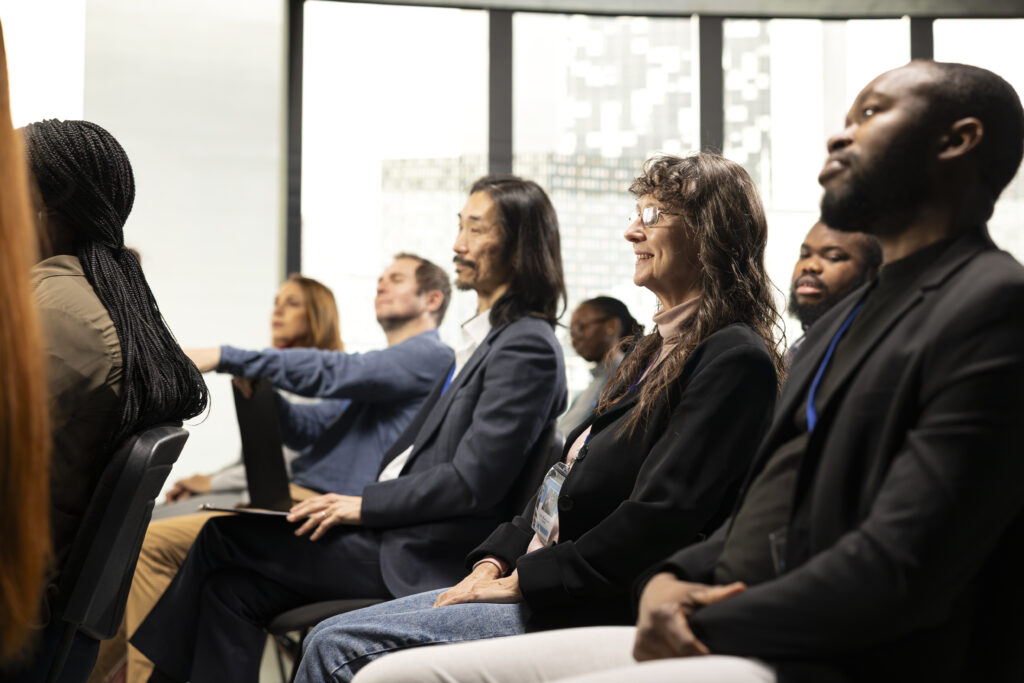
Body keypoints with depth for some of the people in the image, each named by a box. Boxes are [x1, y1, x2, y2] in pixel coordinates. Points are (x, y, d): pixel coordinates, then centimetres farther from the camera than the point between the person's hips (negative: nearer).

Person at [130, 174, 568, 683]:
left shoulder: (527, 348, -13)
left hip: (425, 559, -9)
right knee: (235, 587, -2)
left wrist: (364, 506, -13)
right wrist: (353, 503, 7)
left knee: (224, 537, -6)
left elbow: (472, 481, -19)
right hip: (398, 532, 9)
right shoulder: (483, 339, 16)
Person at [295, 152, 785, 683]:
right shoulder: (655, 351, 19)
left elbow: (660, 516, -20)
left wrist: (522, 582, -15)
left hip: (602, 615, -9)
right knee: (329, 636, 1)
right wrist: (495, 562, 5)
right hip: (534, 581, 9)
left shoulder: (736, 358, -12)